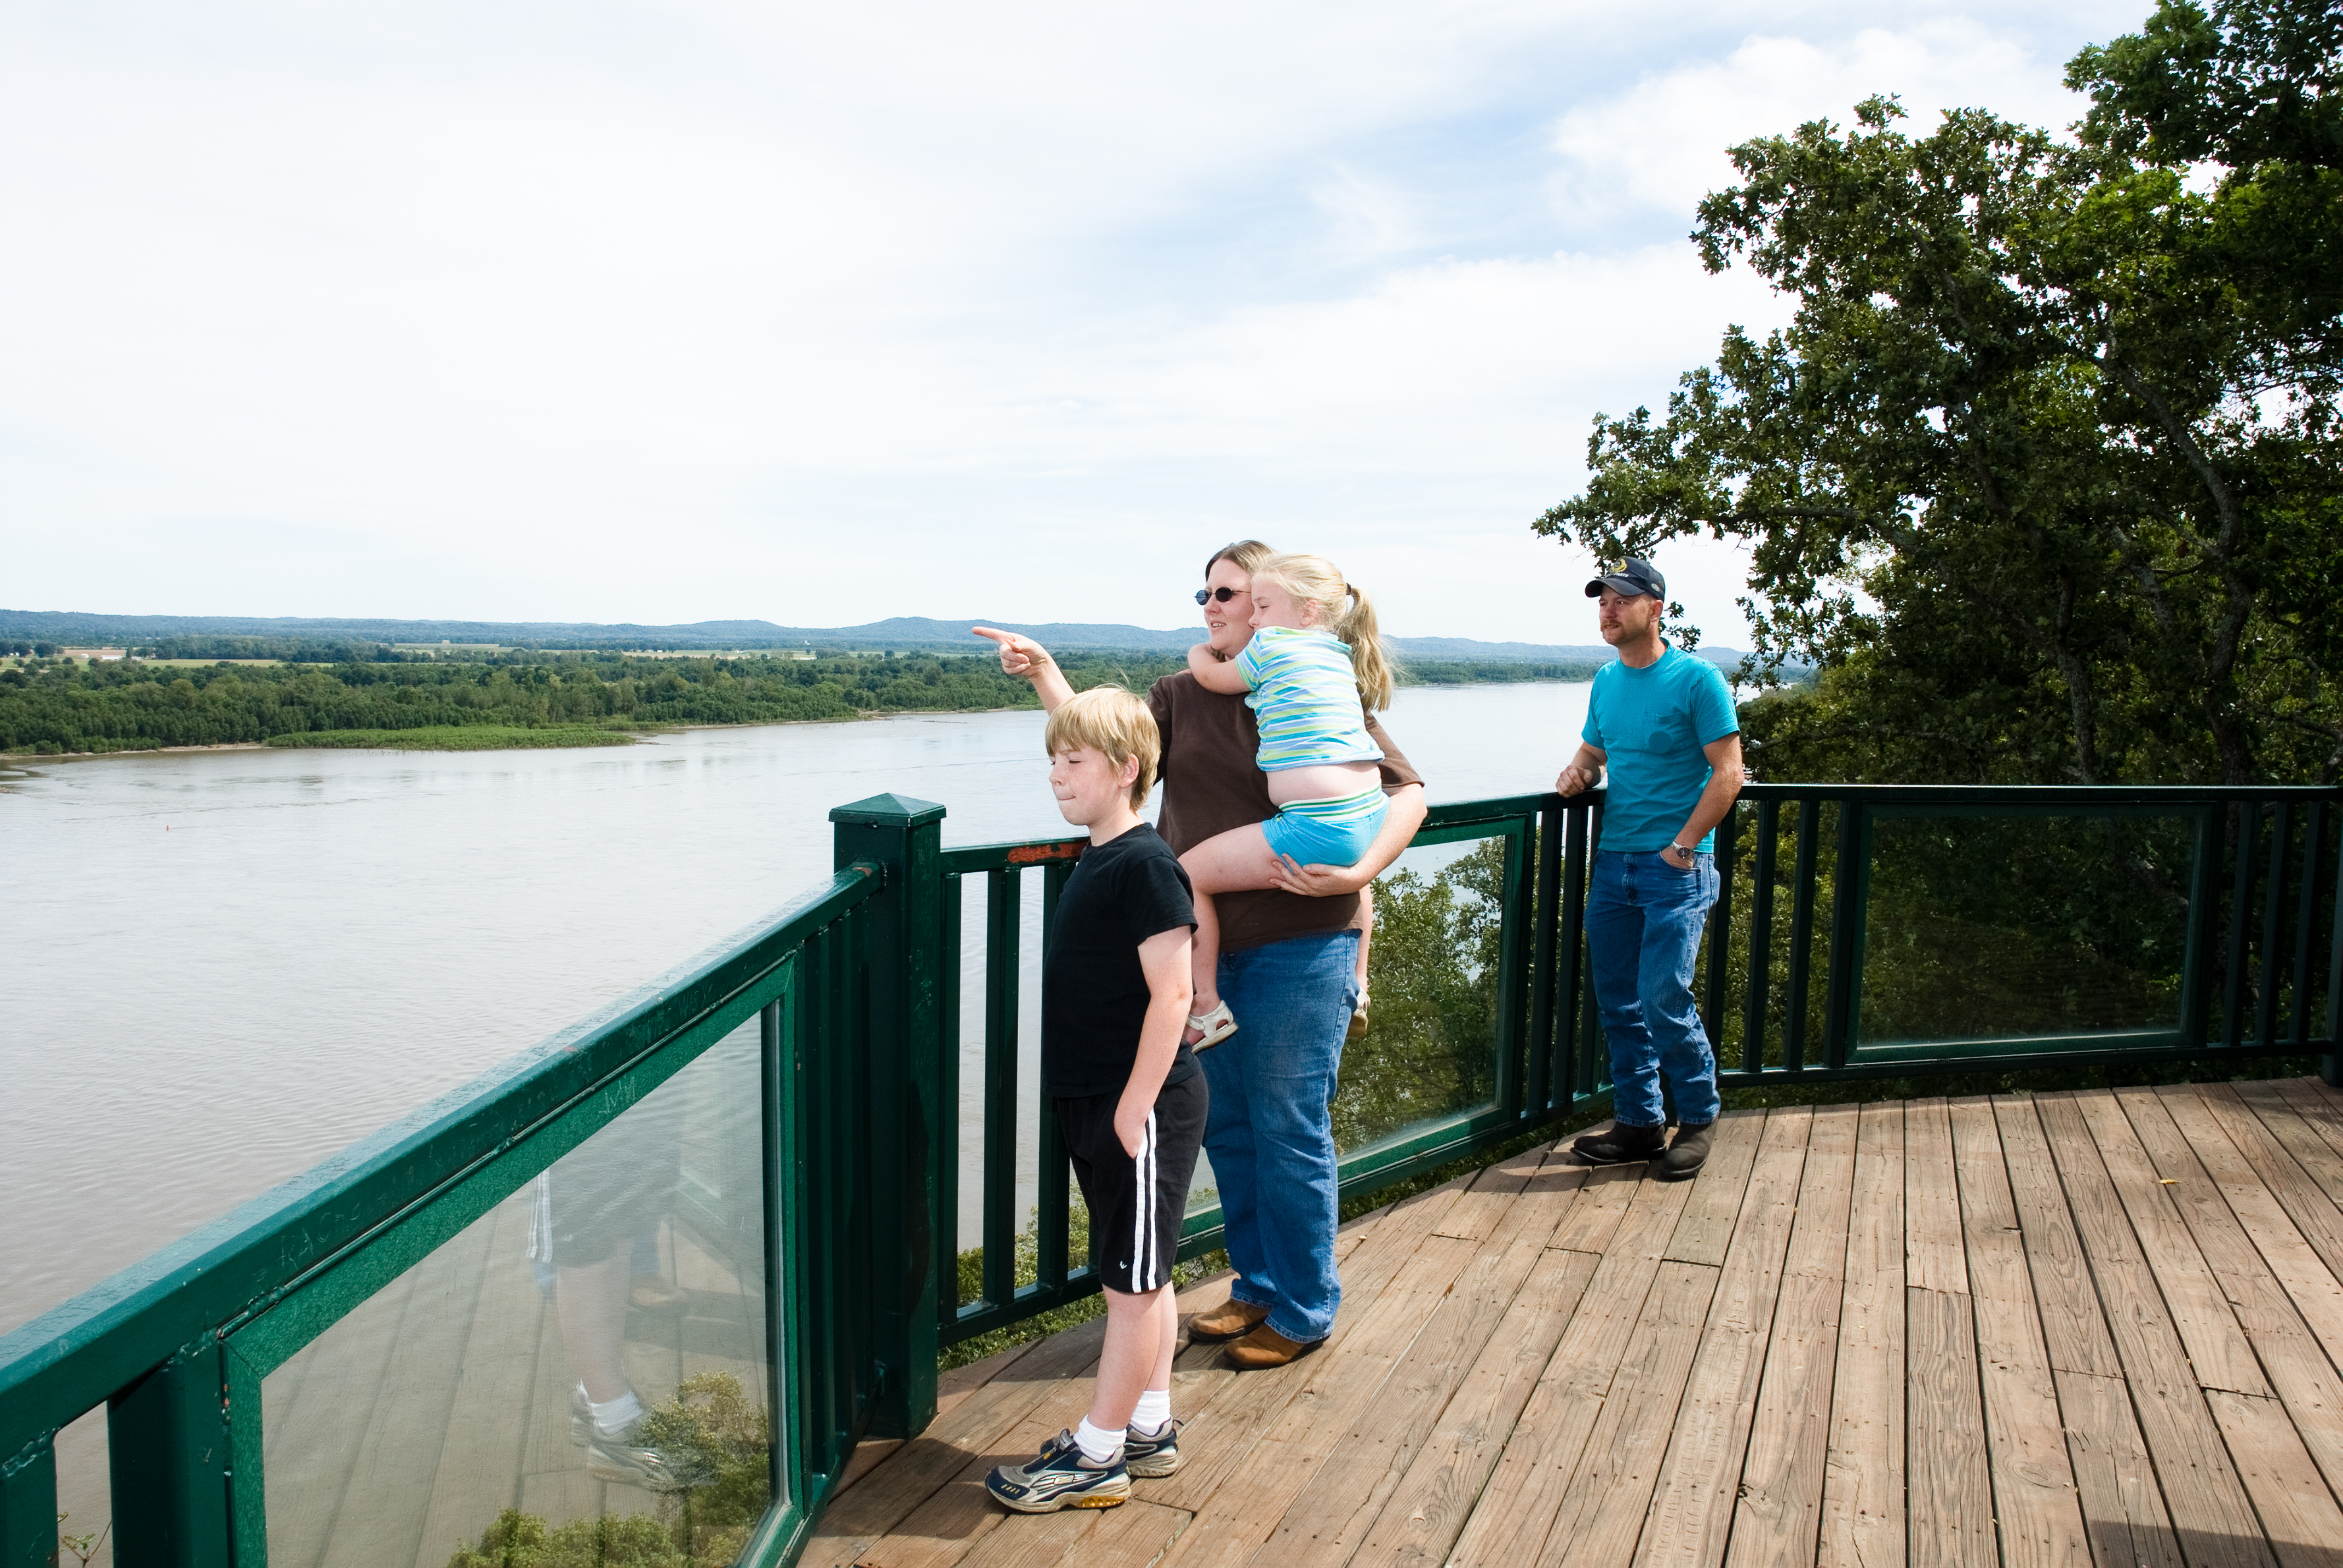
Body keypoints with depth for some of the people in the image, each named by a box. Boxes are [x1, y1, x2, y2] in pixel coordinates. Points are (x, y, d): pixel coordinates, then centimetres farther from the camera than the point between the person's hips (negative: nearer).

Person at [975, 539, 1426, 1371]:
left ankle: (1304, 1312, 22)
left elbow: (1407, 793, -7)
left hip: (1298, 947, -6)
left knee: (1287, 1131, 3)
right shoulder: (1181, 695, 9)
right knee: (1226, 1127, 16)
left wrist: (1357, 872, -21)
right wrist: (1045, 674, -8)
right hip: (1206, 943, 6)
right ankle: (1258, 1287, 35)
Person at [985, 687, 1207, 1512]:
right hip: (1099, 1103, 9)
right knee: (1140, 1276, 18)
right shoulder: (1097, 858, 7)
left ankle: (1097, 1456, 15)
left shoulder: (1146, 866, -19)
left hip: (1141, 1108, -9)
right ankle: (1148, 1427, 31)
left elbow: (1171, 993, -21)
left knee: (1132, 1280, 4)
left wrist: (1133, 1106, -20)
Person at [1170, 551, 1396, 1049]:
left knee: (1187, 873, 0)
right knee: (1356, 867, 43)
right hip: (1369, 819, 9)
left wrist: (1199, 651, 32)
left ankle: (1208, 1009, 4)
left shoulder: (1272, 645, -4)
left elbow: (1211, 676, 11)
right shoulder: (1339, 655, 18)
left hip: (1317, 829, -9)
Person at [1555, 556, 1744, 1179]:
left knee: (1664, 1000, -9)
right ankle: (1638, 1122, 21)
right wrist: (1576, 771, 1)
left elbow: (1729, 773, -9)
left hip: (1676, 868, -6)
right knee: (1618, 1004, 8)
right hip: (1612, 863, 6)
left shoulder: (1697, 678, -7)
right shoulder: (1606, 680, 12)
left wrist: (1681, 847, -14)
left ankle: (1698, 1116, 13)